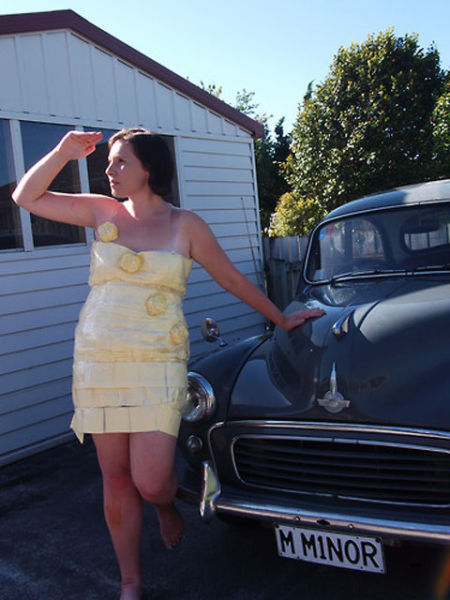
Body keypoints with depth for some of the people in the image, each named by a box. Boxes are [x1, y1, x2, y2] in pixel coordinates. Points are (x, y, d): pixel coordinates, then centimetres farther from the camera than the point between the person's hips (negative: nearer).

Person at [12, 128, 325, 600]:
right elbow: (26, 197, 12)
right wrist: (64, 152, 2)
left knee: (150, 482, -8)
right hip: (96, 361, 3)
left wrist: (281, 319, 14)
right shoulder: (104, 212, 8)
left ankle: (167, 505, 32)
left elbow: (232, 280, 9)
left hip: (157, 363, -2)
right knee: (116, 477, 8)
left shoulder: (184, 225, 1)